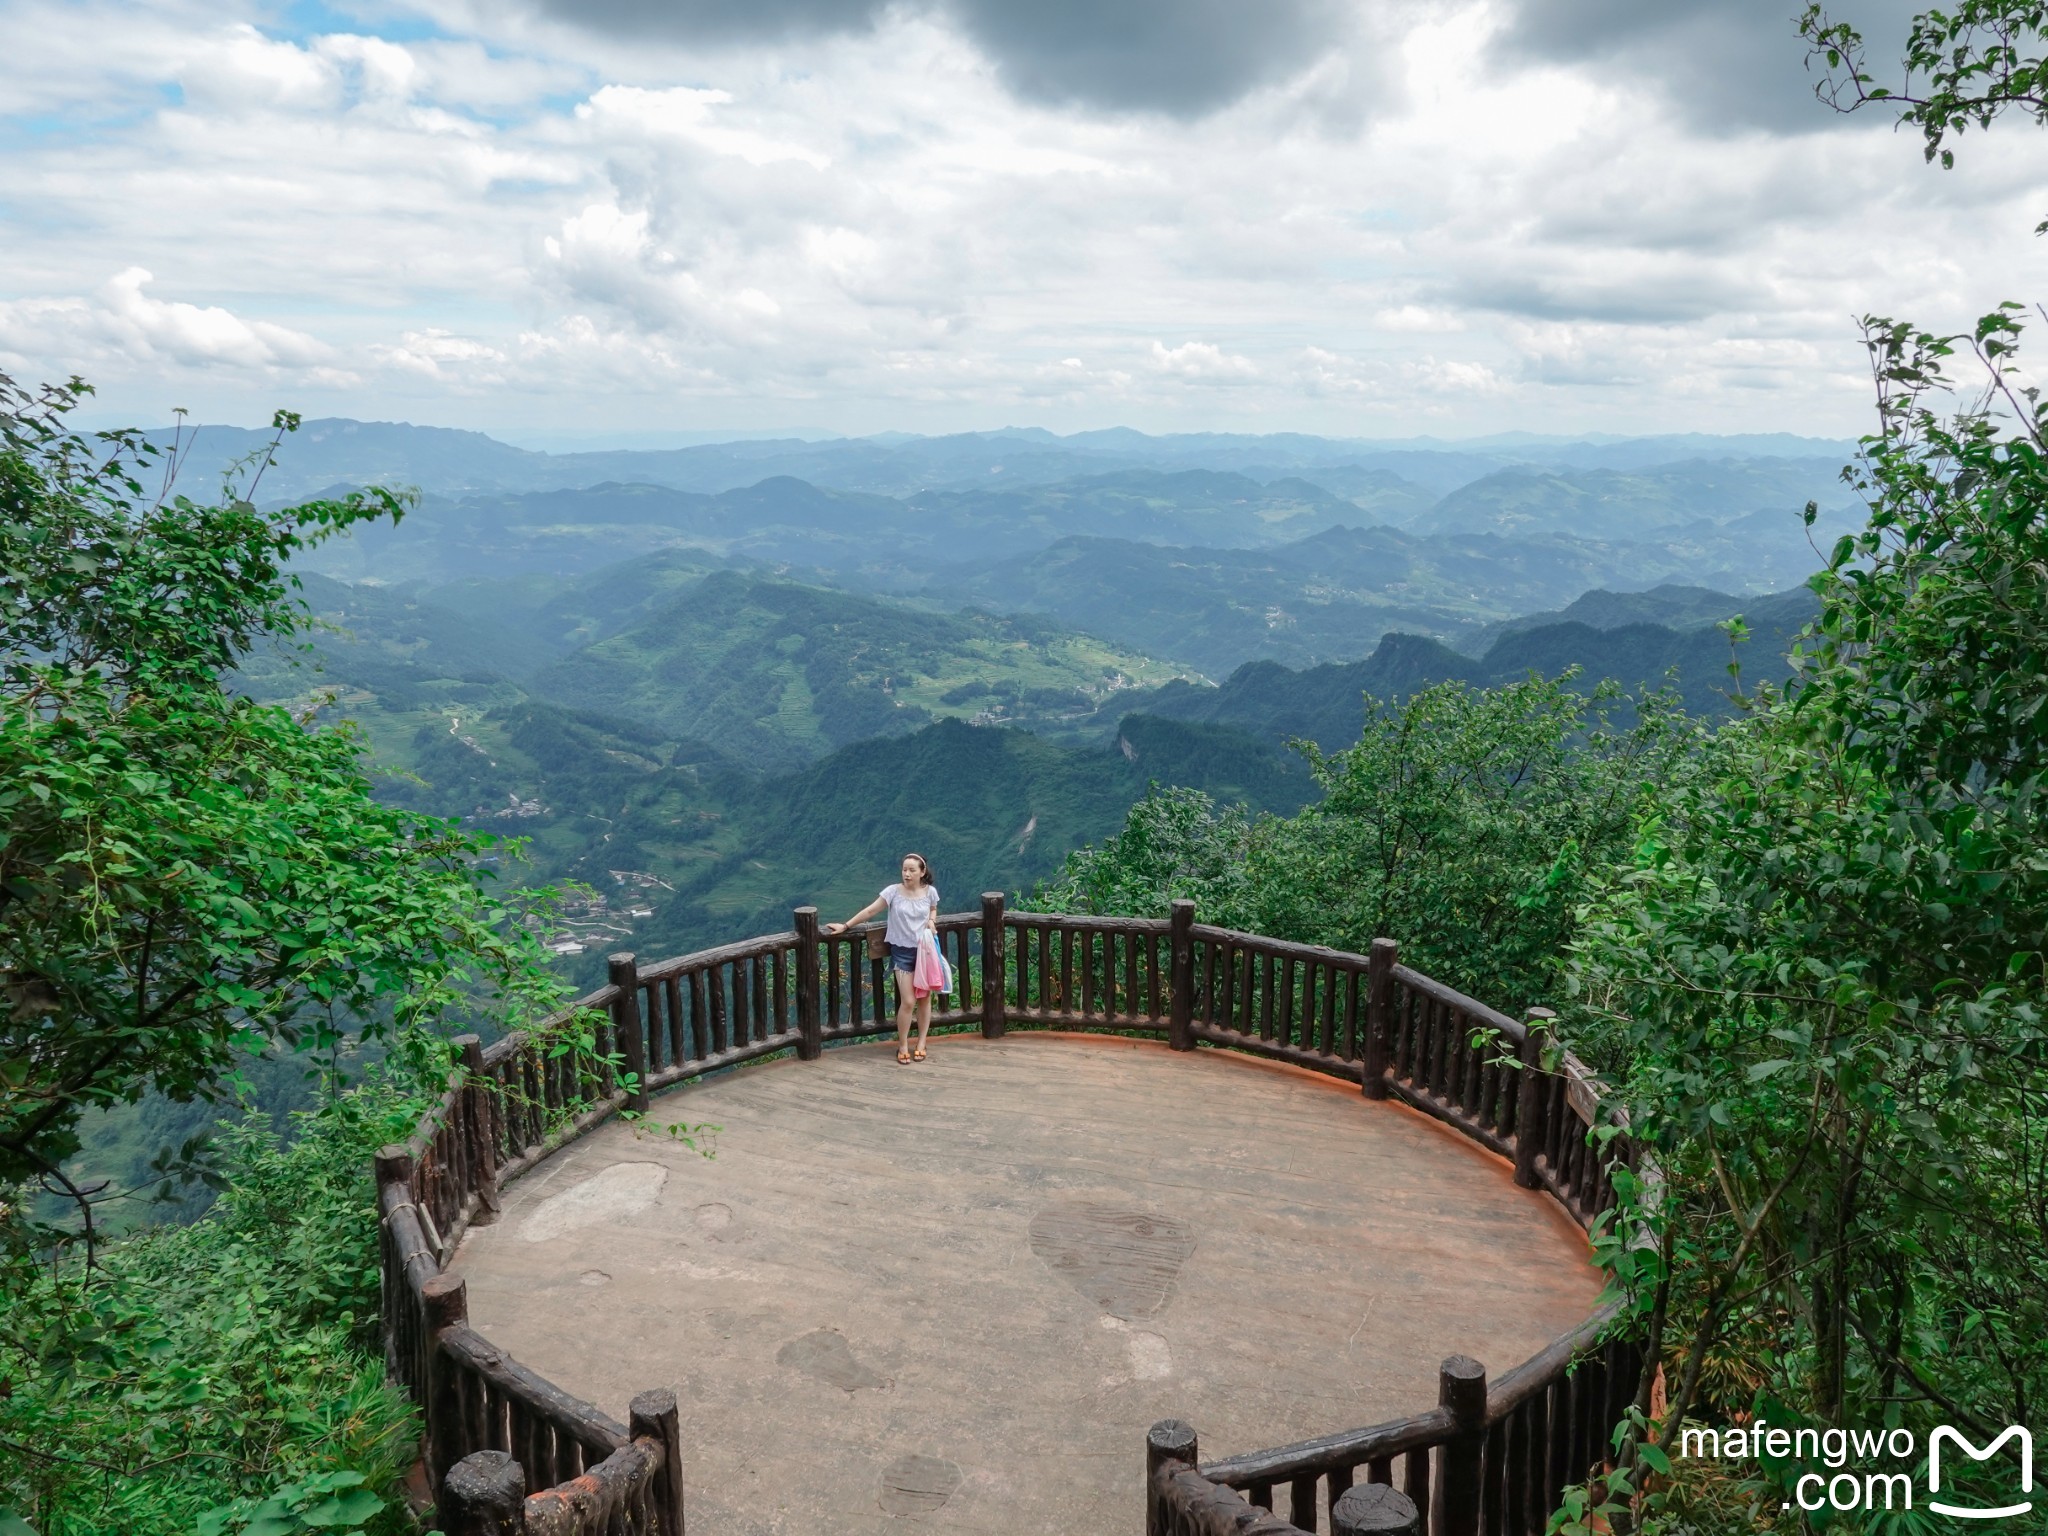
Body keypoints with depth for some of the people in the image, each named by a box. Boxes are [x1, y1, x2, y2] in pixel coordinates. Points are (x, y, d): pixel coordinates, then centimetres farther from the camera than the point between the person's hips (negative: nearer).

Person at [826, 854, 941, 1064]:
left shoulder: (930, 892, -5)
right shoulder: (893, 891, -11)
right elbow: (870, 911, -8)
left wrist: (931, 921, -6)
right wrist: (845, 925, -10)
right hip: (902, 951, -2)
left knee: (924, 999, 9)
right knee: (908, 1002, -6)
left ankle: (921, 1044, 23)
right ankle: (902, 1046, 11)